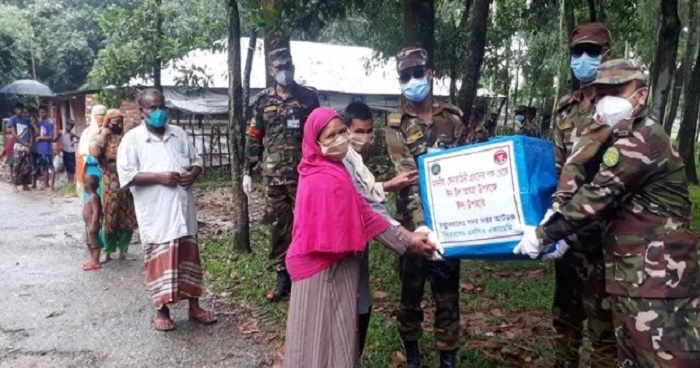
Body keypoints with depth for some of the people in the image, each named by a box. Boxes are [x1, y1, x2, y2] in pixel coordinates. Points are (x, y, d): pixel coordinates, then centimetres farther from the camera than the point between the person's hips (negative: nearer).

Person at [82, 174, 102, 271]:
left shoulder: (93, 197, -21)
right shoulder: (91, 196, 12)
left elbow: (96, 212, -26)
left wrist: (93, 225, -29)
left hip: (92, 225, -11)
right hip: (88, 224, 11)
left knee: (94, 243, -4)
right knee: (88, 242, 19)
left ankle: (96, 263, 2)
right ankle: (93, 260, 29)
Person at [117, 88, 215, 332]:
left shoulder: (179, 133, 9)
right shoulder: (132, 139, -5)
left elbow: (197, 161, 14)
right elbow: (126, 176, -12)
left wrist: (192, 174, -8)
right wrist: (159, 177, -20)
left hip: (183, 208, 4)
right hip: (156, 213, -4)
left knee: (189, 257, 12)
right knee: (160, 261, 4)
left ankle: (194, 306, 25)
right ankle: (162, 311, 20)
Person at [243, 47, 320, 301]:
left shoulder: (309, 97, 3)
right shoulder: (263, 101, 7)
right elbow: (253, 138, 9)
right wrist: (247, 171, 5)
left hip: (304, 174, -2)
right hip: (274, 176, 2)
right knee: (279, 227, 8)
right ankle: (283, 278, 18)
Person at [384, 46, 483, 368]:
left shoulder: (452, 117, 5)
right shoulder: (396, 125, -5)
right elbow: (407, 177, -16)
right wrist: (420, 222, -28)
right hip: (414, 220, -2)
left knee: (448, 292, 10)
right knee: (411, 290, 11)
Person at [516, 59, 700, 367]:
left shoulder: (642, 139, -15)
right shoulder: (626, 141, 17)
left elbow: (597, 196, -19)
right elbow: (609, 202, 19)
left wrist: (542, 234, -12)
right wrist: (558, 232, 10)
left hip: (658, 278, -10)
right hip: (633, 275, 10)